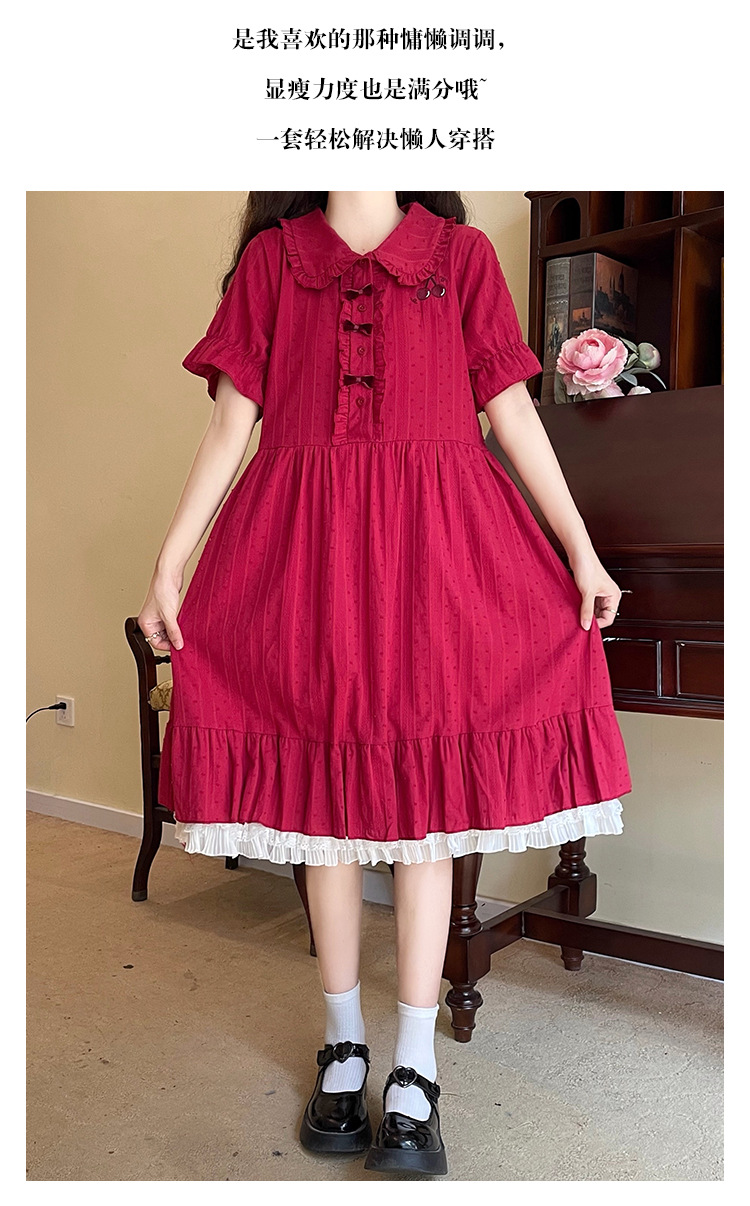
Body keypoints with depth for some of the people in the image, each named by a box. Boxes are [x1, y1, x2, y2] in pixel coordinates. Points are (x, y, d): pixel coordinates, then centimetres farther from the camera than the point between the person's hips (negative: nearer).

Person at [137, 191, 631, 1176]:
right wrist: (168, 563, 1)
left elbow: (512, 410, 8)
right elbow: (231, 422, 7)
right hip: (304, 543, 1)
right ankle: (343, 1045, 21)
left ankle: (415, 1070, 11)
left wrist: (580, 550, 4)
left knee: (423, 797, -1)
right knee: (326, 796, 4)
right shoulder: (271, 255, 12)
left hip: (435, 541, 0)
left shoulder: (461, 252, 11)